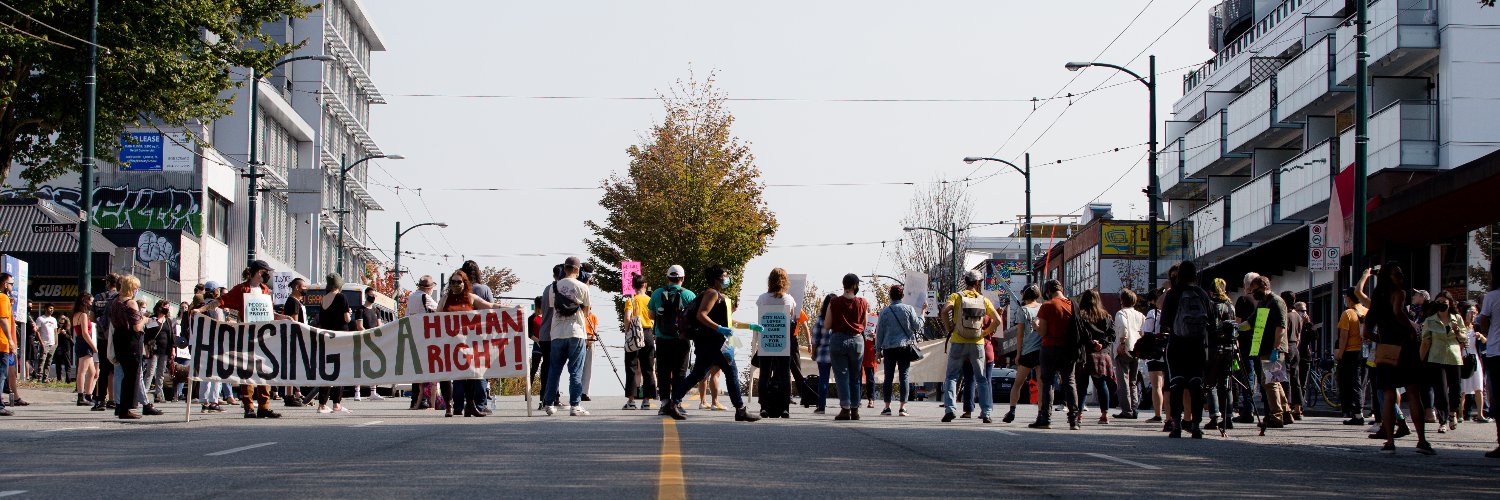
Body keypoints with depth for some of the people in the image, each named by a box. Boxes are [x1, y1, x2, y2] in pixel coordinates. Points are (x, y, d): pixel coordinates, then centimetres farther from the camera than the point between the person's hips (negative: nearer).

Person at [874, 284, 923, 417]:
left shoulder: (884, 311, 1)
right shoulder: (909, 309, -2)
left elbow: (879, 332, 4)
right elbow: (917, 326, 1)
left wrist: (878, 349, 11)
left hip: (889, 348, 1)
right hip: (905, 346, -1)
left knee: (888, 377, 6)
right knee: (904, 376, 1)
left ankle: (887, 407, 4)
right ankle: (903, 407, -5)